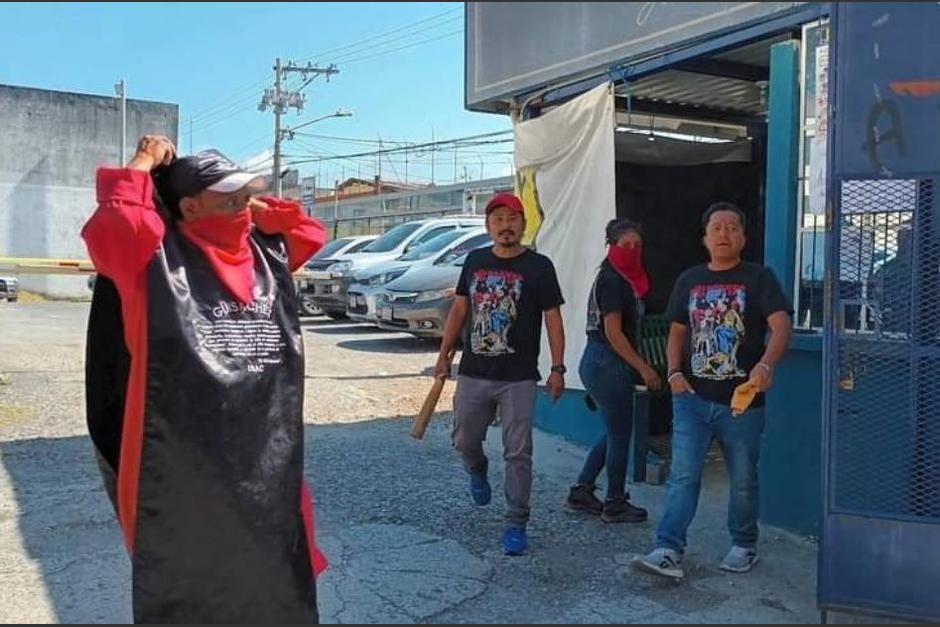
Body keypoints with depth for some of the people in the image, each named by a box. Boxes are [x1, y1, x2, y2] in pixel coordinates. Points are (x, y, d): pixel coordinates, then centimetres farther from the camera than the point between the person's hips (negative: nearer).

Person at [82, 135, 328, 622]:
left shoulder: (267, 251, 9)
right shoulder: (158, 256, -9)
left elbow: (309, 233, 24)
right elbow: (113, 228, -27)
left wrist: (254, 207, 11)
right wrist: (142, 165, -12)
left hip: (265, 451, 6)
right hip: (181, 460, -6)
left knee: (270, 572, 20)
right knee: (184, 578, 10)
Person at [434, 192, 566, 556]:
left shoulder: (539, 266, -4)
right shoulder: (475, 261, 7)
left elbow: (553, 319, -3)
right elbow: (459, 309, 14)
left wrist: (557, 368, -9)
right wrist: (445, 355, 12)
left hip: (518, 379, -3)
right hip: (473, 374, 4)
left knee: (518, 453, -1)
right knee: (464, 440, 14)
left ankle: (516, 524, 10)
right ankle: (478, 473, 47)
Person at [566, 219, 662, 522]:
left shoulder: (621, 279, 14)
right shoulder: (611, 280, -15)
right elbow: (613, 332, -20)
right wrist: (643, 368, -19)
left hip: (598, 361, 10)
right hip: (607, 363, -10)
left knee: (614, 432, 17)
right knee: (620, 434, 3)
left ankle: (581, 492, 23)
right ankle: (615, 504, 16)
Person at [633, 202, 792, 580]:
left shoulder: (758, 278, -2)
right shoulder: (689, 280, 10)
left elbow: (781, 326, -14)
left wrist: (765, 365, -33)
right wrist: (675, 371, -1)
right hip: (692, 398, 3)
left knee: (743, 480, 12)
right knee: (683, 475, -4)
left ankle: (743, 546, 30)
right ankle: (669, 551, -3)